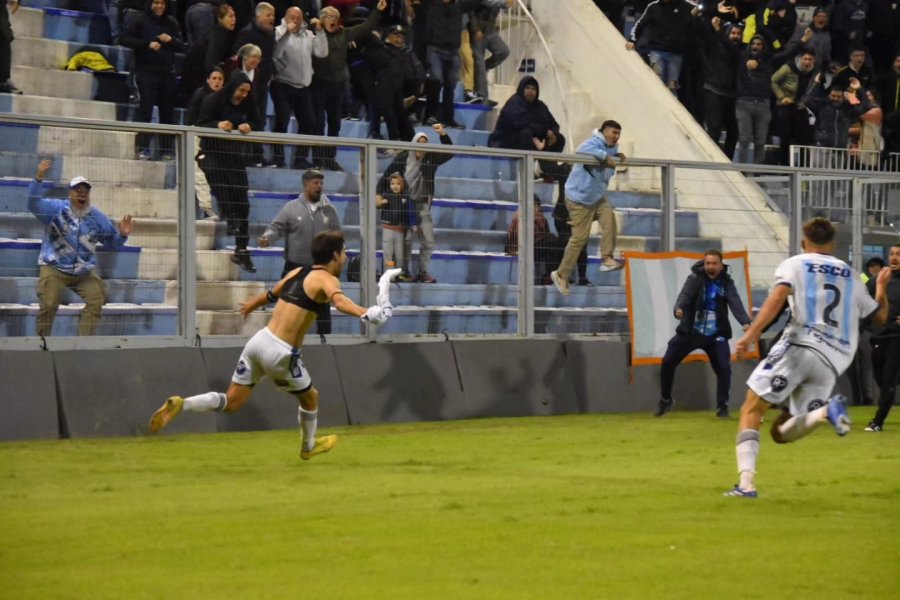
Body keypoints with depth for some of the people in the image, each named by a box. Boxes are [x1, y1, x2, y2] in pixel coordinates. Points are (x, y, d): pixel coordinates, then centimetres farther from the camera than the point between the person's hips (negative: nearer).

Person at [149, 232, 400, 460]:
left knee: (231, 402, 9)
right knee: (310, 397, 22)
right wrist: (367, 313, -46)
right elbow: (339, 301, -31)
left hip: (259, 340, 6)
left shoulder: (297, 272, 15)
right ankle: (309, 446, 44)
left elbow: (270, 295, 34)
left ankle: (180, 404, -9)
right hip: (280, 354, -6)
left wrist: (252, 304, 55)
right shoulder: (327, 280, -7)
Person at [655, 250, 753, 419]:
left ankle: (722, 406, 5)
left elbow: (735, 303, -18)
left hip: (716, 334, 0)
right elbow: (685, 295, -24)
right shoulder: (695, 278, -8)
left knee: (724, 368, -12)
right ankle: (665, 400, 18)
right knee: (668, 362, -3)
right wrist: (679, 309, -47)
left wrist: (745, 322, -37)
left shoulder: (727, 282, -4)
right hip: (690, 331, 0)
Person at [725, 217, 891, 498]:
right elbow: (880, 315, 33)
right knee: (781, 432, 7)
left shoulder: (794, 264, 10)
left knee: (751, 411, 0)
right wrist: (881, 288, 53)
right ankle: (826, 411, -23)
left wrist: (751, 334, -19)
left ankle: (746, 482, -20)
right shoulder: (850, 275, 23)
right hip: (833, 362, 4)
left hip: (799, 347, -4)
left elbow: (778, 296, -10)